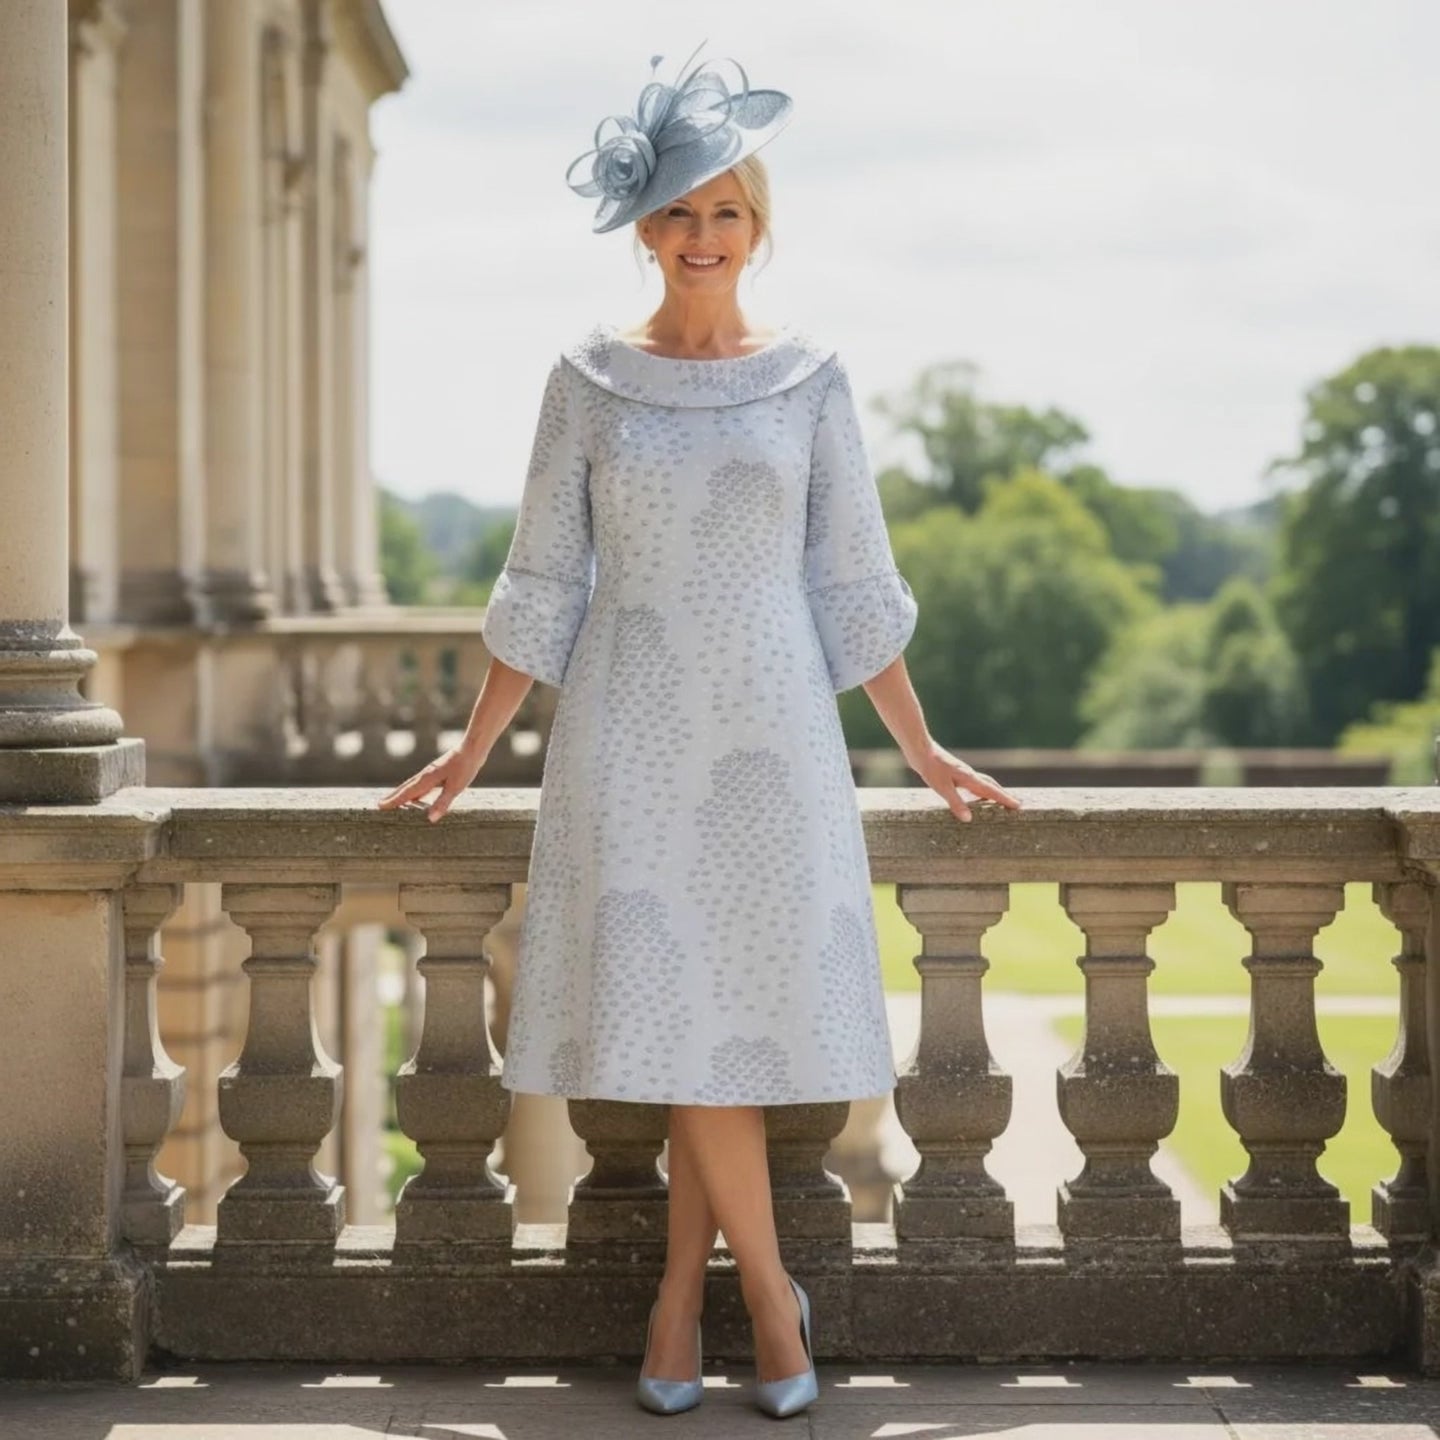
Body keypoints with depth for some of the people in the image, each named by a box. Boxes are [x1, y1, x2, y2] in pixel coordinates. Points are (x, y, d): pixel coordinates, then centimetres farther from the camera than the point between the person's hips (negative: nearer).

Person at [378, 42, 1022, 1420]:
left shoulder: (810, 380, 3)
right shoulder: (587, 379, 2)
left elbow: (851, 588, 7)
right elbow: (542, 585, 6)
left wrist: (926, 755, 6)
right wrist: (471, 752, 6)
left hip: (770, 738, 1)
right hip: (630, 739, 0)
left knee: (743, 1014, -1)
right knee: (670, 1018, -6)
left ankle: (681, 1288, 13)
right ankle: (768, 1288, 9)